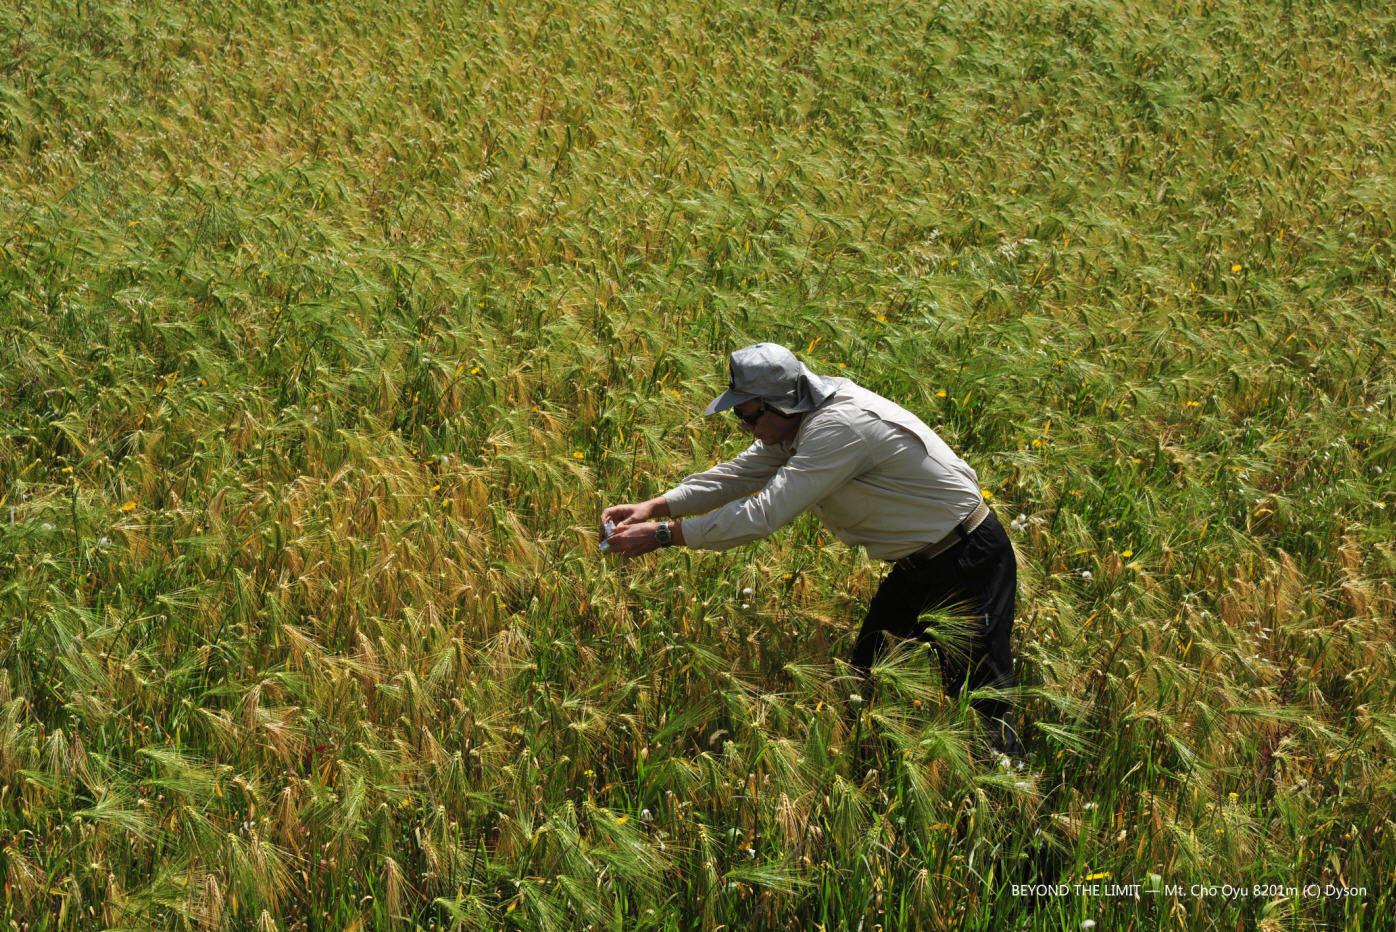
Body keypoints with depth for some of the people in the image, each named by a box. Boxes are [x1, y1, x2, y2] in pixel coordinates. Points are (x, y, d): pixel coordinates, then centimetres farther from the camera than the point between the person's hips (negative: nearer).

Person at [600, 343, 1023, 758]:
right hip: (917, 563, 10)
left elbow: (766, 512, -32)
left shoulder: (842, 426, -31)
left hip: (968, 564, -10)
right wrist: (655, 507, -9)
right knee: (864, 681, 14)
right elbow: (738, 474, 5)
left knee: (981, 706, -11)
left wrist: (663, 535, -27)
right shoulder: (802, 419, 0)